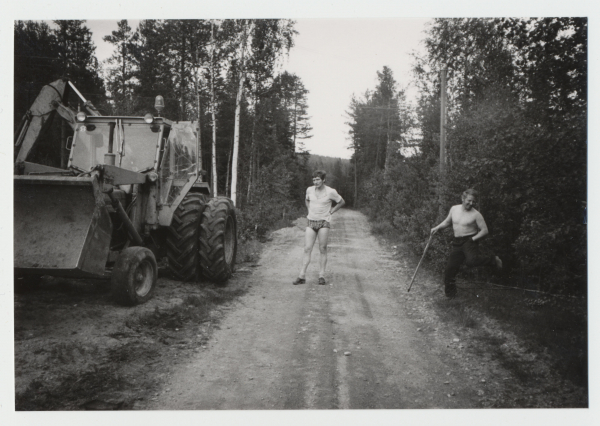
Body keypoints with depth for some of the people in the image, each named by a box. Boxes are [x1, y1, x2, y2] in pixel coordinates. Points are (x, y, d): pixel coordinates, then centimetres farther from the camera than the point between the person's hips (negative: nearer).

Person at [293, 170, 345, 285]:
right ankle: (302, 276, -5)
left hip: (324, 222, -3)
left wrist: (331, 212, 2)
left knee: (323, 249, -1)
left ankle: (321, 276, 6)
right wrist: (310, 210, 12)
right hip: (311, 222, 3)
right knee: (307, 249, -4)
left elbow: (342, 202, 8)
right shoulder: (309, 190, 5)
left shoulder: (331, 192, -6)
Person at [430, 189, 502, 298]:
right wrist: (437, 228, 7)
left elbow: (485, 230, -6)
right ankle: (450, 294, 21)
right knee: (450, 268, 4)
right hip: (457, 242, 5)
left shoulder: (476, 214, -8)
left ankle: (493, 260, -8)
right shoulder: (454, 209, 5)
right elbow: (447, 221, 21)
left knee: (471, 261, -33)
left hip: (470, 241, -5)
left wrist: (473, 239, -16)